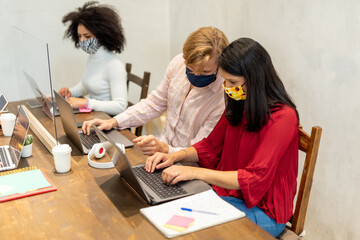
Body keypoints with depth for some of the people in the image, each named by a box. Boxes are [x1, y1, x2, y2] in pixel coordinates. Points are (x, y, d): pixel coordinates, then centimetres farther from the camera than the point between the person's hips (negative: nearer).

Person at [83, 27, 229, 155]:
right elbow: (155, 103, 10)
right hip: (162, 146, 6)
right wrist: (114, 122, 3)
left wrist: (165, 150, -37)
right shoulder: (178, 63, -6)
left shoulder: (224, 97, -23)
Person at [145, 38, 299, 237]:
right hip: (227, 193, 7)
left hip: (261, 211, -7)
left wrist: (196, 172, -27)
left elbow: (254, 179, -24)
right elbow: (211, 146, 14)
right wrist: (175, 156, -3)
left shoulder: (283, 118, -19)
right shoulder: (238, 105, 5)